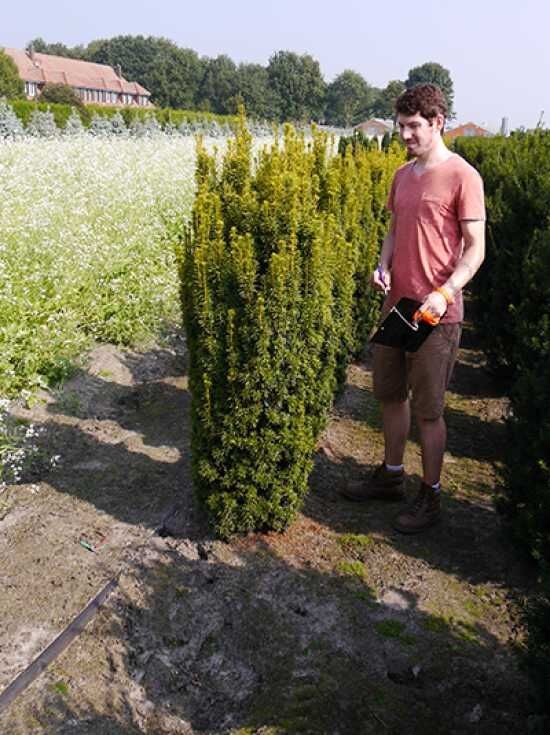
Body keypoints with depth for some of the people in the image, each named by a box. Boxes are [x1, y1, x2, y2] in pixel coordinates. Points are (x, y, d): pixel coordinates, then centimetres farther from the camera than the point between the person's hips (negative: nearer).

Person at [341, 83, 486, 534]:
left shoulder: (462, 176, -10)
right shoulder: (403, 175, 12)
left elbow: (475, 248, -11)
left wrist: (445, 293, -25)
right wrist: (383, 267, 0)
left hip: (436, 313, -7)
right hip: (396, 305, 7)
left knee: (427, 409, 2)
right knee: (390, 393, 16)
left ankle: (431, 497, 20)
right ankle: (391, 475, 35)